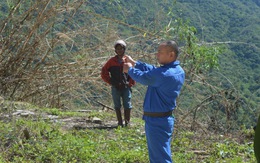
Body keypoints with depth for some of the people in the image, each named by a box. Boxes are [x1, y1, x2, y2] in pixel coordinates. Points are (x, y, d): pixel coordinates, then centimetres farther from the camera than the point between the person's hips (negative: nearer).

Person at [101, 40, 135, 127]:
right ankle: (120, 123, 14)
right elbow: (104, 72, 7)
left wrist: (130, 83, -4)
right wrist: (111, 82, -1)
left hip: (126, 87, -1)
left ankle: (127, 123, 9)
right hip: (115, 87, 1)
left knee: (127, 106, 1)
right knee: (117, 106, 6)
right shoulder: (112, 61, 3)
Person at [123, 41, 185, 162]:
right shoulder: (178, 71, 3)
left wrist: (130, 70, 6)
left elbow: (144, 77, -13)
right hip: (164, 119, 10)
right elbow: (152, 70, 12)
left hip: (157, 121, -10)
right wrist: (134, 63, 7)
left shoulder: (165, 74, -27)